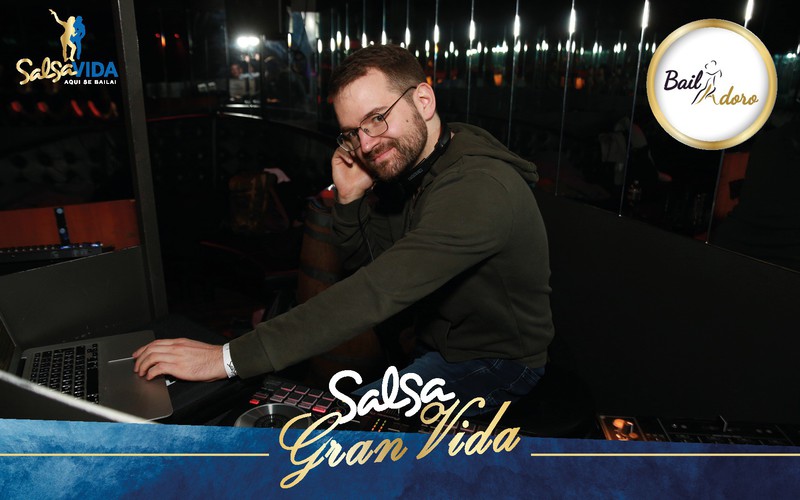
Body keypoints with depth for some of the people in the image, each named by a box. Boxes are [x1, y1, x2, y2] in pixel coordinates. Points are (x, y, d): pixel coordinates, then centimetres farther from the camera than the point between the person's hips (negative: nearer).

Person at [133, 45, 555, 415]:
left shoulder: (478, 186, -32)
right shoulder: (405, 164, -2)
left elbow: (377, 293, -39)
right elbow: (368, 261, 6)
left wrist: (230, 358, -39)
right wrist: (349, 198, -15)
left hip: (495, 362, -7)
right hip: (434, 339, 8)